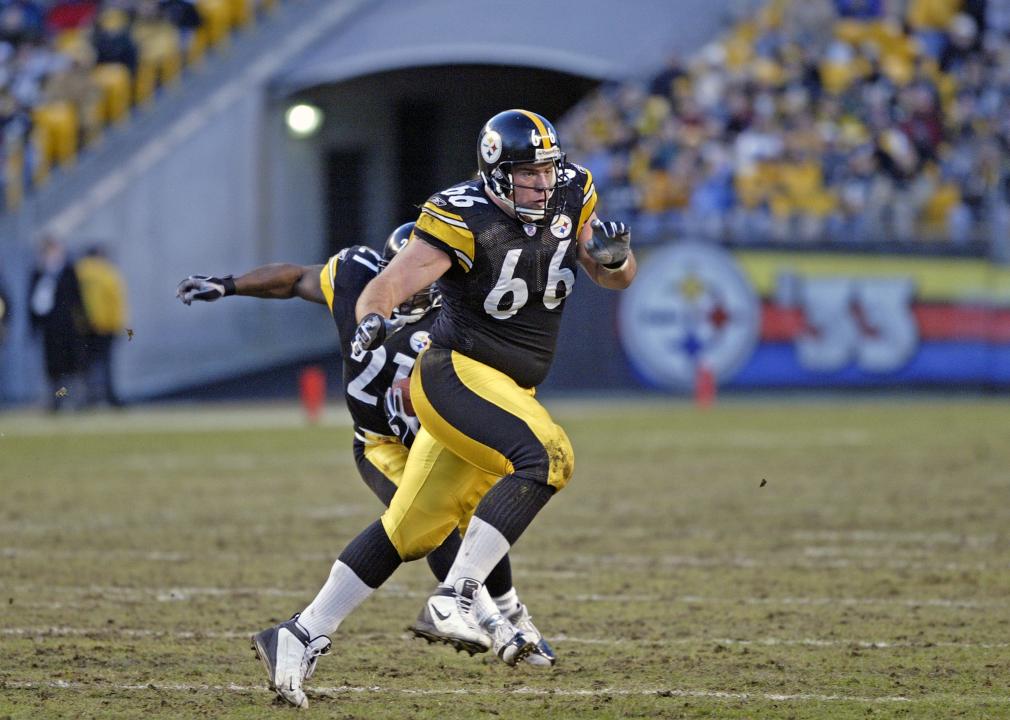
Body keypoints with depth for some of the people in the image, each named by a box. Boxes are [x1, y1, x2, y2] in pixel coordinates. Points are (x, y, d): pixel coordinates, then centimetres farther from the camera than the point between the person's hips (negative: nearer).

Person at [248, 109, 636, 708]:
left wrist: (614, 255, -14)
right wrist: (372, 319, -46)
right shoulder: (464, 219, -16)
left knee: (411, 530, 8)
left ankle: (303, 637, 14)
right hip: (458, 373, -7)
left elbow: (616, 280, 11)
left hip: (507, 391, 7)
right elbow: (392, 283, -23)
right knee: (544, 458, -30)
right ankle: (454, 601, -31)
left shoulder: (570, 196, 4)